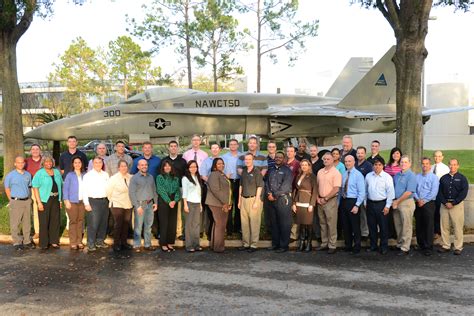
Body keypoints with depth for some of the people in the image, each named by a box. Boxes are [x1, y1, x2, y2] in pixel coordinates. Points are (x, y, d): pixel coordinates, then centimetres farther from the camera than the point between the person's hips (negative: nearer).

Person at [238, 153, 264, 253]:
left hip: (253, 199, -6)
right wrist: (239, 200, 14)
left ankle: (253, 245, 5)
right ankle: (245, 243, 17)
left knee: (254, 223, -2)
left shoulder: (257, 172, -5)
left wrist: (256, 201, -14)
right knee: (244, 223, 8)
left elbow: (259, 187, -9)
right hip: (244, 199, 6)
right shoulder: (243, 172, 13)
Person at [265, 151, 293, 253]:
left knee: (284, 224, -2)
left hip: (283, 199, -6)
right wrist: (268, 193, -7)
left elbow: (285, 186, -12)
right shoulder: (271, 170, 19)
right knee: (274, 223, 11)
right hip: (271, 199, 6)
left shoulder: (287, 170, -1)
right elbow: (267, 183, 11)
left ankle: (284, 245, 4)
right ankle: (275, 243, 20)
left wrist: (275, 195, -12)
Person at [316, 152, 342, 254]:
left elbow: (336, 189, -14)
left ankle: (332, 246, 5)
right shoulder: (320, 172, 12)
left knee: (331, 224, -2)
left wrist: (325, 198, -12)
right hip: (320, 201, 6)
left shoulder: (336, 173, -8)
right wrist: (318, 198, 2)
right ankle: (324, 243, 20)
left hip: (330, 200, -6)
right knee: (323, 223, 11)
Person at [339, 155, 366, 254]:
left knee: (355, 226, 3)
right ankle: (348, 245, 26)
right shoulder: (343, 175, 9)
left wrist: (357, 205, -18)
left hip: (353, 202, -6)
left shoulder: (358, 175, -8)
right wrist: (339, 203, 7)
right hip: (343, 202, 6)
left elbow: (362, 192, -12)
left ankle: (357, 247, 16)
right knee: (345, 225, 13)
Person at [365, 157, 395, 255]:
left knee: (383, 226, 2)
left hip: (382, 204, -4)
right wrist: (365, 202, 10)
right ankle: (373, 245, 23)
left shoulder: (387, 177, -7)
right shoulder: (368, 176, 6)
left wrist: (387, 206, -10)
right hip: (370, 203, 4)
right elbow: (365, 190, 13)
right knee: (371, 226, 11)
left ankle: (384, 247, 14)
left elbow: (390, 192, -7)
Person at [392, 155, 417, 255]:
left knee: (406, 227, -1)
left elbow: (409, 192, -17)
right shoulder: (397, 175, 12)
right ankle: (399, 244, 25)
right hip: (396, 203, 7)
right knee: (398, 225, 14)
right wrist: (393, 201, 1)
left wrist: (397, 201, -12)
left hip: (406, 203, -7)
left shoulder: (411, 176, -10)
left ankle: (405, 248, 5)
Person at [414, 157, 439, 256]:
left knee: (429, 226, -3)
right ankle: (420, 244, 20)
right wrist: (418, 199, -8)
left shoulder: (434, 177, -1)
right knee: (419, 225, 9)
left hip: (429, 204, -4)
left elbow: (434, 192, -9)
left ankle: (428, 247, 2)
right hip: (418, 204, 4)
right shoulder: (417, 177, 11)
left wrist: (424, 201, -13)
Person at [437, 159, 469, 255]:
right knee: (444, 226, 4)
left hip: (457, 205, -3)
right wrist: (445, 203, -7)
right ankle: (445, 246, 13)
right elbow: (440, 192, 8)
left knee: (458, 227, -3)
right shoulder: (443, 178, 11)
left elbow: (464, 193, -5)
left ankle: (458, 247, 5)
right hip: (444, 204, 3)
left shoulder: (462, 178, 2)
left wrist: (453, 203, -11)